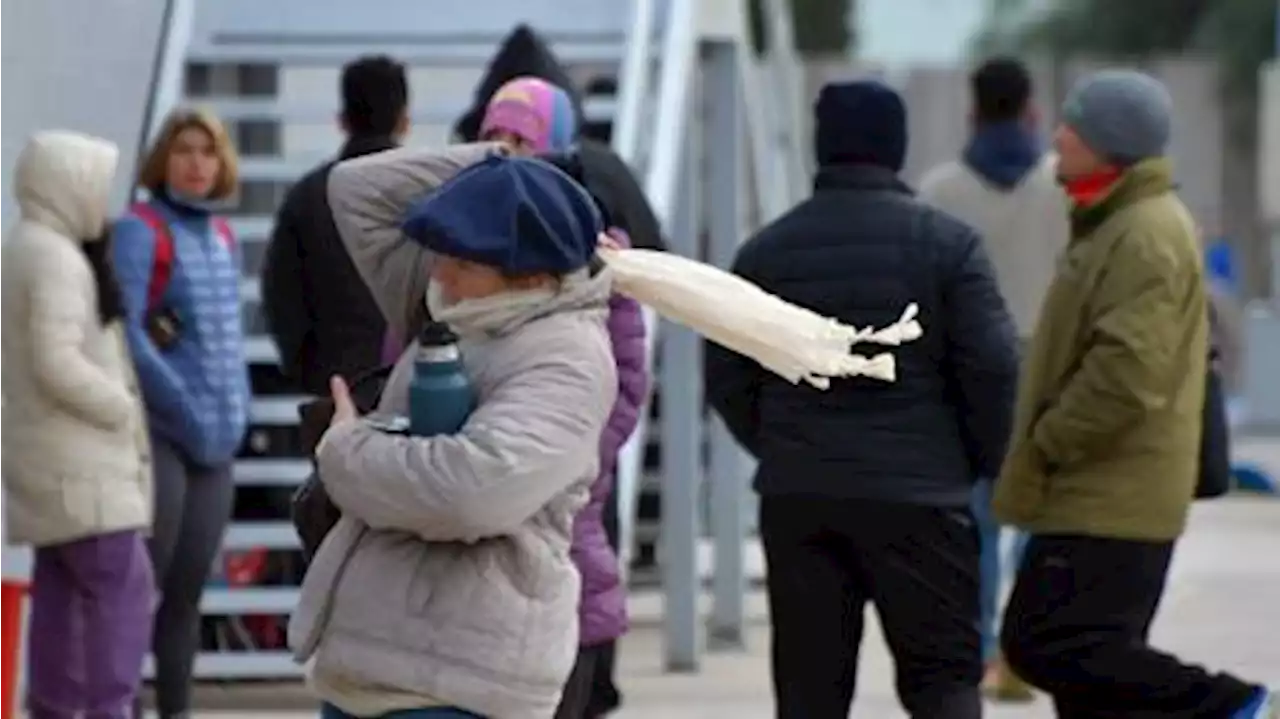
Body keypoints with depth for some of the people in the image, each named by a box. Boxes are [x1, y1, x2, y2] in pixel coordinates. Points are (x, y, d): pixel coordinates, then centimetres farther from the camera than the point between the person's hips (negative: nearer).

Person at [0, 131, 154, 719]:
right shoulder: (57, 258, -16)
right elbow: (56, 360, -24)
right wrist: (123, 410, -13)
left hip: (48, 459, 10)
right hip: (78, 458, -10)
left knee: (61, 585, 10)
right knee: (120, 583, -12)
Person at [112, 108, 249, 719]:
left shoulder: (221, 235, 13)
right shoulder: (140, 231, -8)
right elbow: (123, 331, -16)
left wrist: (236, 409, 6)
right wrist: (184, 409, -16)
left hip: (215, 440, 7)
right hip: (157, 434, -7)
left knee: (187, 592, 10)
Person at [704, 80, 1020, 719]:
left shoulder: (766, 250, 6)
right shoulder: (946, 243, -4)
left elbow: (726, 379, 7)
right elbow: (993, 367, -8)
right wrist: (985, 462, 7)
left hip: (795, 498, 3)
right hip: (919, 493, -3)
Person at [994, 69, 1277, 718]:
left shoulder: (1146, 235, -16)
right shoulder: (1115, 225, 18)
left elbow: (1127, 373, -25)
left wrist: (1043, 449, -16)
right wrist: (1043, 453, 17)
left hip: (1110, 500, -11)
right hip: (1102, 494, 11)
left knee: (1045, 643, -15)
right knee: (1092, 657, 11)